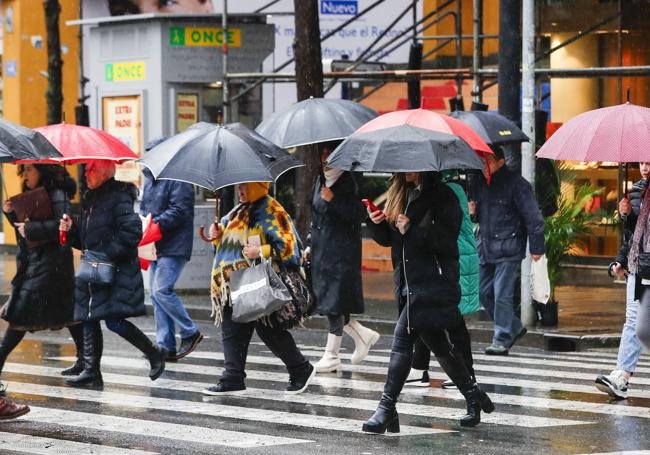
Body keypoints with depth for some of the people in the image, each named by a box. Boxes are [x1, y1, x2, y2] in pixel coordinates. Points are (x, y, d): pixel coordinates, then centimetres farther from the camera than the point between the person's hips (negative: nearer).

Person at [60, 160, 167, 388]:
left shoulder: (119, 199, -12)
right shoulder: (89, 200, 15)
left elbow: (132, 233, -20)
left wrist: (108, 255, -21)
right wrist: (71, 228, 3)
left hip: (117, 273, -9)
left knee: (114, 321, -12)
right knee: (89, 320, 7)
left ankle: (155, 352, 6)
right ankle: (91, 372, 13)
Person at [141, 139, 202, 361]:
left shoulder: (178, 181, -11)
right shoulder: (150, 179, 17)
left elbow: (179, 211, -19)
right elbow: (144, 207, 23)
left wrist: (155, 223, -22)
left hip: (174, 247, -9)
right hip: (156, 247, 9)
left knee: (162, 289, -16)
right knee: (155, 293, 7)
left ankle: (190, 332, -1)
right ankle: (165, 346, 11)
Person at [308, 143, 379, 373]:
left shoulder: (347, 182, -10)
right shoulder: (321, 181, 14)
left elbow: (359, 214, -17)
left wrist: (333, 200, -22)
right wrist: (311, 244, 19)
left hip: (341, 252, -8)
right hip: (321, 250, 8)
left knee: (333, 303, -6)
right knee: (324, 300, 9)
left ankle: (331, 356, 0)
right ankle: (363, 335, 24)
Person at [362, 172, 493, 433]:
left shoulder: (443, 196, -9)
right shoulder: (401, 194, 14)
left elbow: (447, 239, -17)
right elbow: (388, 238, 17)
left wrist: (412, 230, -22)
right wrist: (377, 223, -3)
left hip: (432, 282, -8)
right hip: (409, 282, 8)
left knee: (403, 339, -13)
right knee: (438, 345, 14)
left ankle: (387, 409, -12)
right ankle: (473, 398, 27)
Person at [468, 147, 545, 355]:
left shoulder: (516, 184, -10)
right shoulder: (477, 184, 11)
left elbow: (533, 217, -9)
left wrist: (536, 248, -10)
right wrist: (472, 213, 2)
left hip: (508, 249, -7)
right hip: (485, 248, 7)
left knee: (502, 295, -8)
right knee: (484, 293, 9)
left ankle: (502, 340, 1)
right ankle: (514, 328, 25)